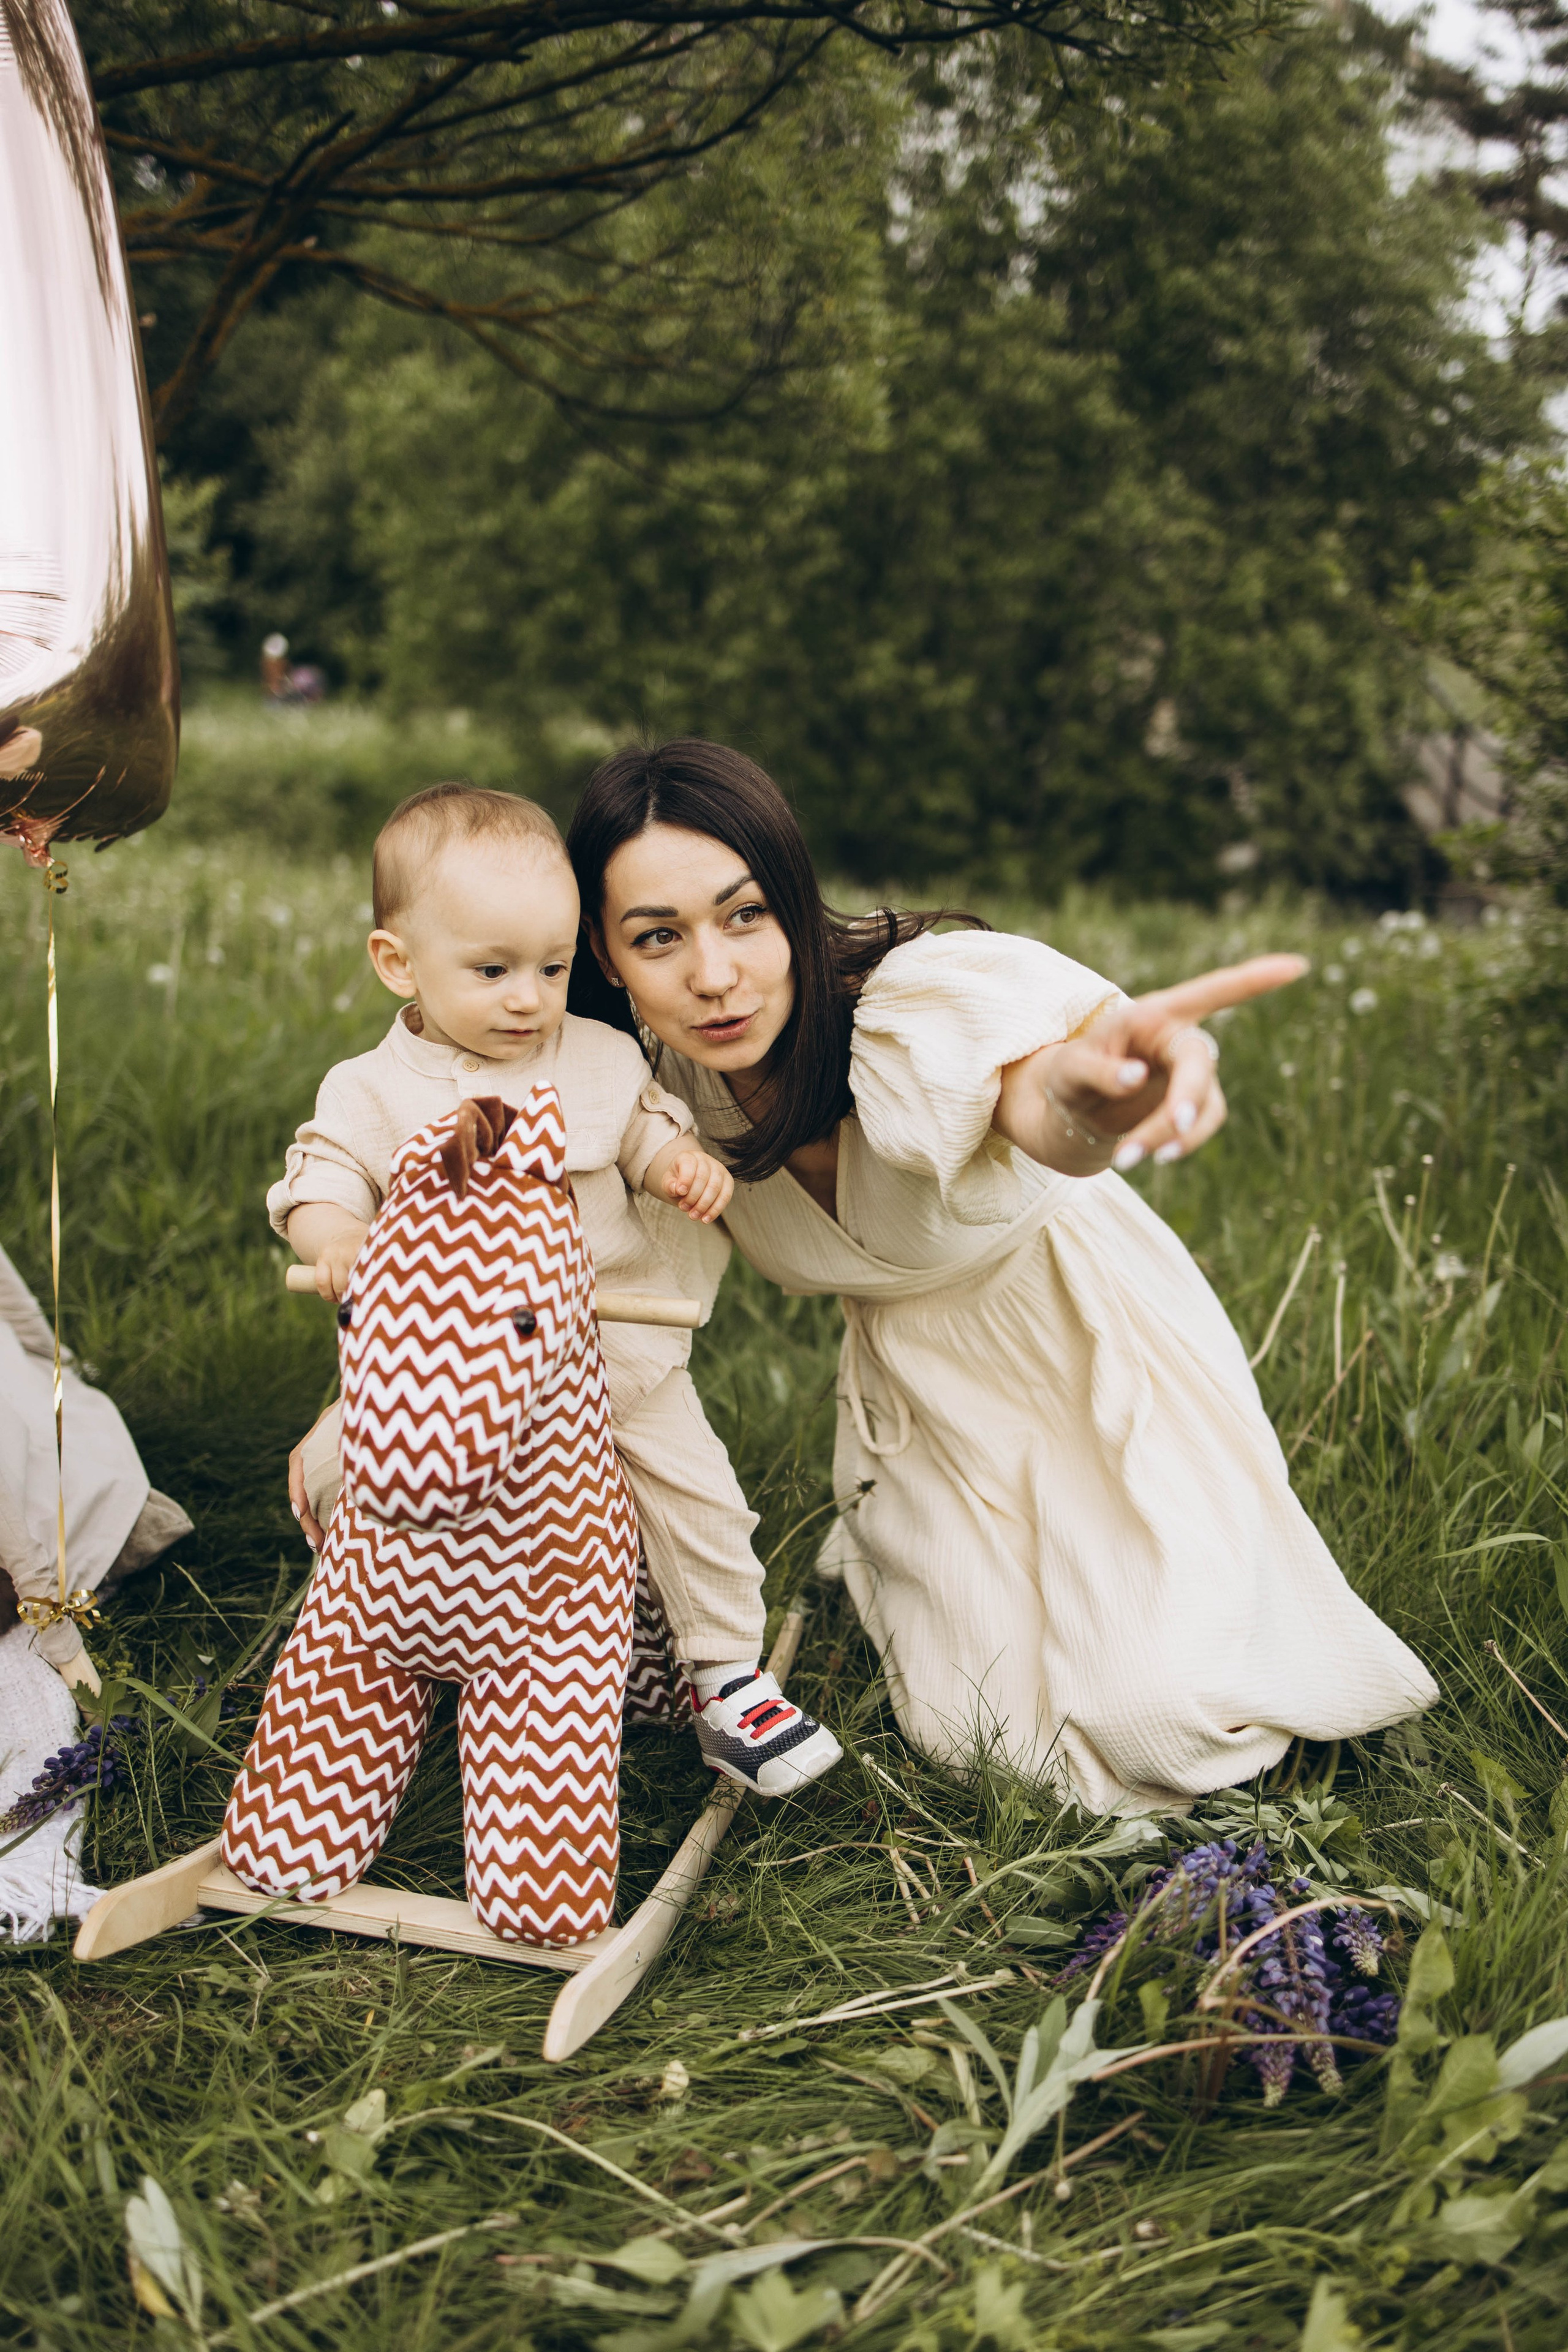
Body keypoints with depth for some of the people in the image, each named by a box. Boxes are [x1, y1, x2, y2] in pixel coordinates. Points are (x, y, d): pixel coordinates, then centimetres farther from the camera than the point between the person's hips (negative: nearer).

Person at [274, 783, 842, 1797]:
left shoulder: (601, 1059, 2)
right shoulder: (373, 1091, -6)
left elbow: (648, 1130, 13)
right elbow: (322, 1182, -8)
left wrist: (685, 1162, -10)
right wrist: (337, 1240, -31)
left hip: (618, 1347, 2)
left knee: (697, 1494, 0)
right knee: (340, 1468, -6)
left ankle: (729, 1676, 19)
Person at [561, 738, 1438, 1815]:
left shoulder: (922, 1000, -36)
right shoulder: (667, 1079, -19)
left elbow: (1033, 1107, -58)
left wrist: (1078, 1099, -84)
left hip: (1078, 1333, -3)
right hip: (918, 1378, 4)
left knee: (1160, 1715, -13)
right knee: (981, 1738, 3)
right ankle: (878, 1559, 32)